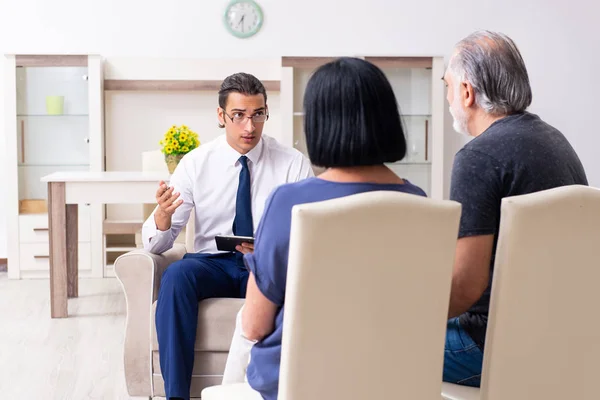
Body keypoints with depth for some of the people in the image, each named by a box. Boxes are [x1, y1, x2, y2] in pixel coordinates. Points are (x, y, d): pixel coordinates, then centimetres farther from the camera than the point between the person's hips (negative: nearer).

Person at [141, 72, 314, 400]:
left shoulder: (294, 164, -3)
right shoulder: (195, 162, -1)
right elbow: (157, 244, -2)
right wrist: (162, 215, -27)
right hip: (211, 264, 1)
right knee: (176, 274, -32)